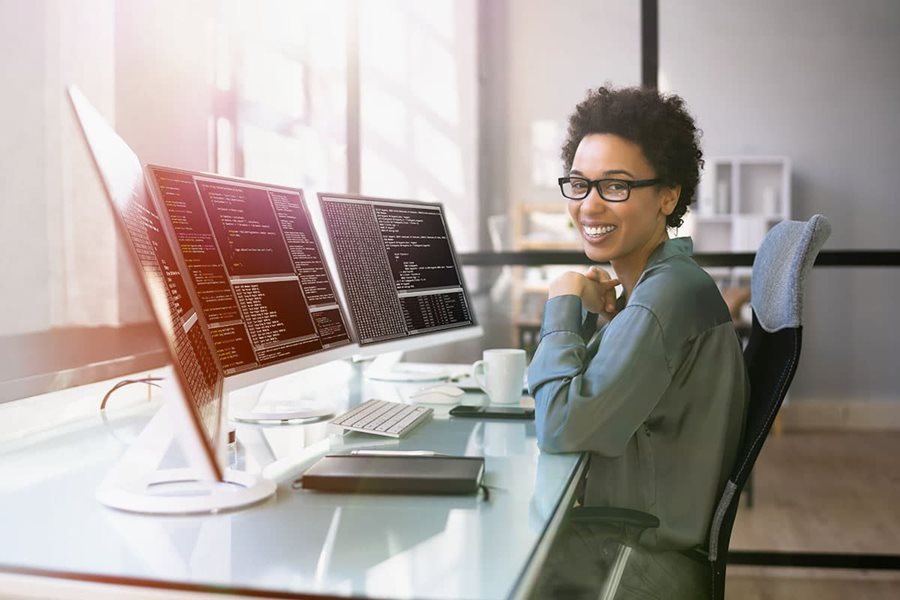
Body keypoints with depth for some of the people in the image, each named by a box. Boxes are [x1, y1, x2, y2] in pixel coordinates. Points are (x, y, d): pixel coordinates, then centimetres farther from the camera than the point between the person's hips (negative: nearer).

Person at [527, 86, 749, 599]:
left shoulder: (669, 293, -23)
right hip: (621, 535, 8)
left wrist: (565, 302, -15)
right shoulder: (653, 282, 7)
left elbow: (560, 426, -26)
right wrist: (595, 318, -4)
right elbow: (588, 395, 13)